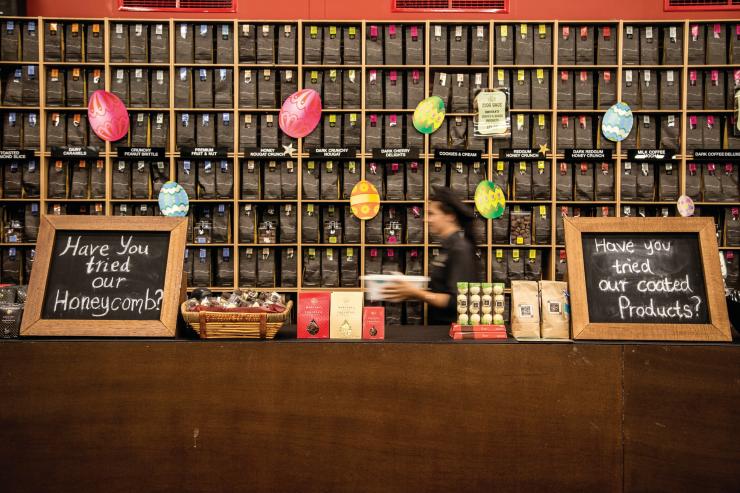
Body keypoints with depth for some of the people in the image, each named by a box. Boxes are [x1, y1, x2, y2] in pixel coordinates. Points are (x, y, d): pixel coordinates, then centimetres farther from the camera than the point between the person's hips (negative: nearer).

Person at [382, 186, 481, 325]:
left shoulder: (460, 249, -17)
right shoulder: (448, 246, 11)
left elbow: (456, 301, -22)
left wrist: (416, 293, -20)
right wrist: (410, 292, 4)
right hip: (439, 325, 9)